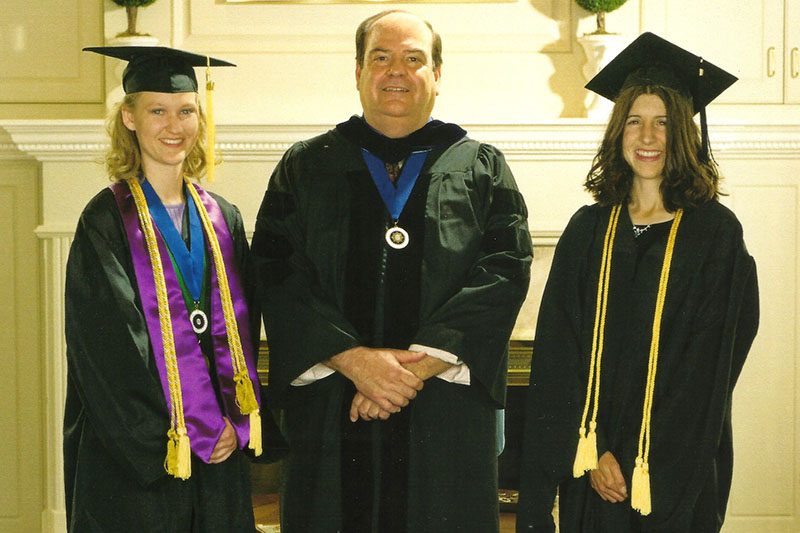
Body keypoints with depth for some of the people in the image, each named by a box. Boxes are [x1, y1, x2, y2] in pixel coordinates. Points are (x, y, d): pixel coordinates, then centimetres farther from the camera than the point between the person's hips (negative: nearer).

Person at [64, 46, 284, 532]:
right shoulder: (106, 222, -7)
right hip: (136, 452, -4)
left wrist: (235, 423, -5)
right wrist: (198, 432, -13)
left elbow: (241, 331, 9)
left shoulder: (224, 220, 8)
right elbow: (111, 347, -13)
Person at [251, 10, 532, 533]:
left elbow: (505, 272, -5)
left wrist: (415, 367, -15)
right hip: (331, 421, 1)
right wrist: (352, 358, -15)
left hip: (447, 420, 0)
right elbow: (277, 274, -1)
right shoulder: (305, 167, 9)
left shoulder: (483, 169, 8)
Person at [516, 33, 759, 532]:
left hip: (678, 474, -2)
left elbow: (708, 364, -9)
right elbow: (559, 353, 0)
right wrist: (593, 453, -10)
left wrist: (642, 462, -13)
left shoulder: (715, 233, -5)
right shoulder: (589, 229, 3)